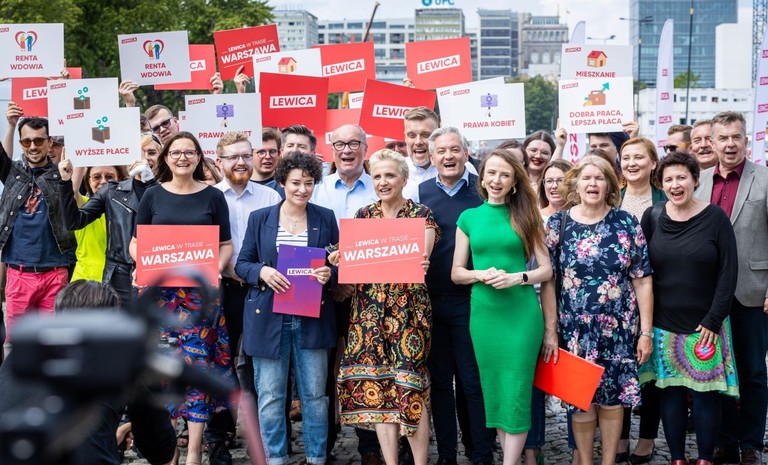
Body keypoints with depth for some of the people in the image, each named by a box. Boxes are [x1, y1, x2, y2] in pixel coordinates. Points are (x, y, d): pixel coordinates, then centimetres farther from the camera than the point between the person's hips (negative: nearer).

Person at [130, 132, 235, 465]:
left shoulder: (213, 196, 5)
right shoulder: (153, 196, 7)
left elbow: (226, 244, 7)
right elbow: (136, 242, 9)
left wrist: (217, 268, -12)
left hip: (201, 291, -1)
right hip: (160, 290, 1)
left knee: (197, 361, -2)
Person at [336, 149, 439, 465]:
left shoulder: (421, 214, 1)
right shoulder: (364, 215, 12)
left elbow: (421, 258, -10)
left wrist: (419, 264, -33)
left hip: (409, 306, -3)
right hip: (369, 308, 4)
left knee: (409, 385, -6)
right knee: (377, 385, 1)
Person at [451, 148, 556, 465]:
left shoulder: (525, 216, 3)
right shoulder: (469, 218, 7)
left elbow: (546, 269, 2)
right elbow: (456, 273, 7)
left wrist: (516, 277, -15)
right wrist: (481, 274, -13)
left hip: (522, 313, -2)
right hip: (483, 314, 2)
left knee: (517, 392, -3)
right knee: (494, 391, 8)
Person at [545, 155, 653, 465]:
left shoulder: (626, 223, 0)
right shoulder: (557, 224, 0)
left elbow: (642, 280, -1)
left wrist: (646, 331, -3)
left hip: (618, 328, 0)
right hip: (575, 330, 0)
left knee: (613, 398, 6)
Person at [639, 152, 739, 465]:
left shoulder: (715, 217, -4)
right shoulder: (652, 217, 2)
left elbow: (728, 272, -5)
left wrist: (713, 320, -9)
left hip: (705, 325, -2)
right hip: (664, 325, 2)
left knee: (705, 393, 1)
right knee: (670, 391, 6)